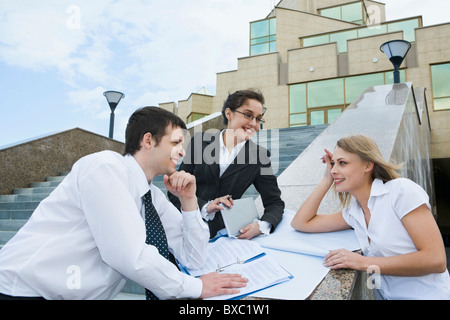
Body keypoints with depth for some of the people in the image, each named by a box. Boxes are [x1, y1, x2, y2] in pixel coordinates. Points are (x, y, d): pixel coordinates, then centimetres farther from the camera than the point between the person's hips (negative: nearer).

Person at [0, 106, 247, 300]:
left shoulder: (154, 197, 6)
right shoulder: (105, 166, -16)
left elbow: (192, 258, 8)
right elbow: (129, 255, -24)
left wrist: (188, 201, -4)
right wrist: (195, 287, -13)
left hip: (87, 295, 7)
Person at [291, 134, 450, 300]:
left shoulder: (402, 190, -10)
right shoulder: (352, 212, 7)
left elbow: (435, 260, -15)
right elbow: (300, 223, 10)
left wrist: (363, 263, -18)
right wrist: (327, 179, 7)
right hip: (387, 295, 6)